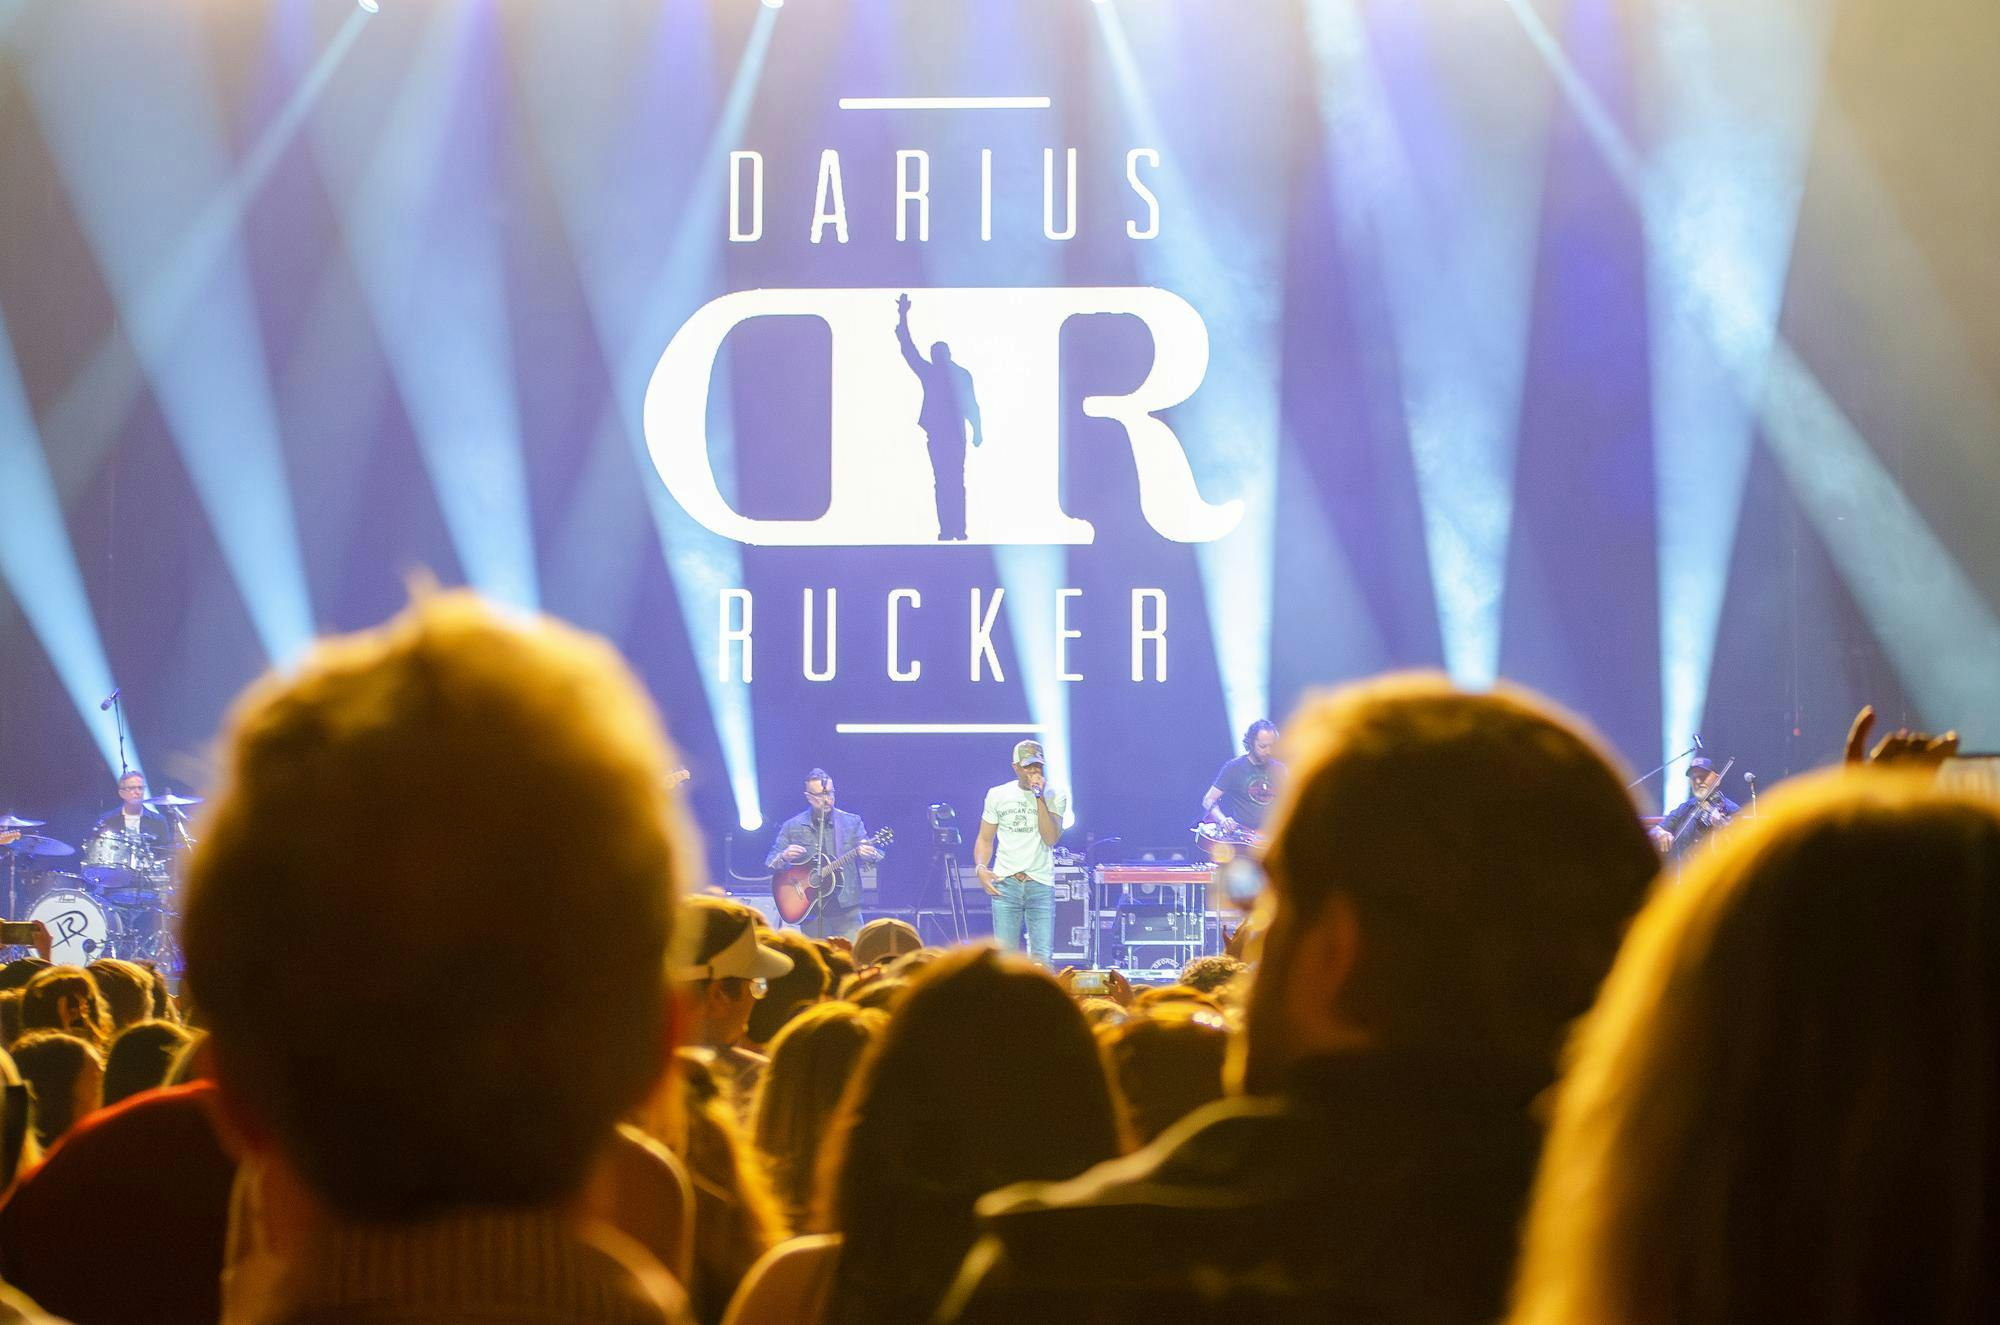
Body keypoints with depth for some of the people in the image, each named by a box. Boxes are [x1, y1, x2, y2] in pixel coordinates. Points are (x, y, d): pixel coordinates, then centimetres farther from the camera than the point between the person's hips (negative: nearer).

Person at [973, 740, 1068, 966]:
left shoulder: (1055, 796, 3)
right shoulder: (998, 796, 8)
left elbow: (1051, 838, -10)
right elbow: (985, 839, 14)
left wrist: (1039, 797, -13)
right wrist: (980, 868, -4)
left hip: (1041, 886, -1)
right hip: (1005, 885, 1)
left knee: (1042, 958, -8)